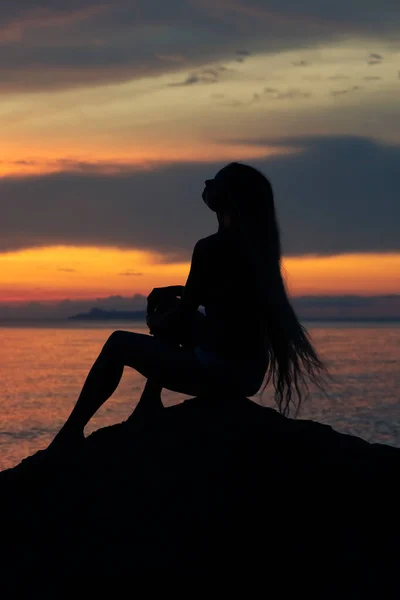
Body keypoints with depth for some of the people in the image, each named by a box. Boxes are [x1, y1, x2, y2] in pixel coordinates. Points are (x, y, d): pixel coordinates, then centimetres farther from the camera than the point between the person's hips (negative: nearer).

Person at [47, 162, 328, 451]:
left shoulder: (211, 248, -16)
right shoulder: (258, 245, 7)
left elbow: (184, 313, -7)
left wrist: (156, 322, 14)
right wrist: (170, 293, 21)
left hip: (220, 373, -8)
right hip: (250, 373, 8)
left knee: (118, 344, 9)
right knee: (167, 306, 28)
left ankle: (72, 432, 17)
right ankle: (150, 403, 30)